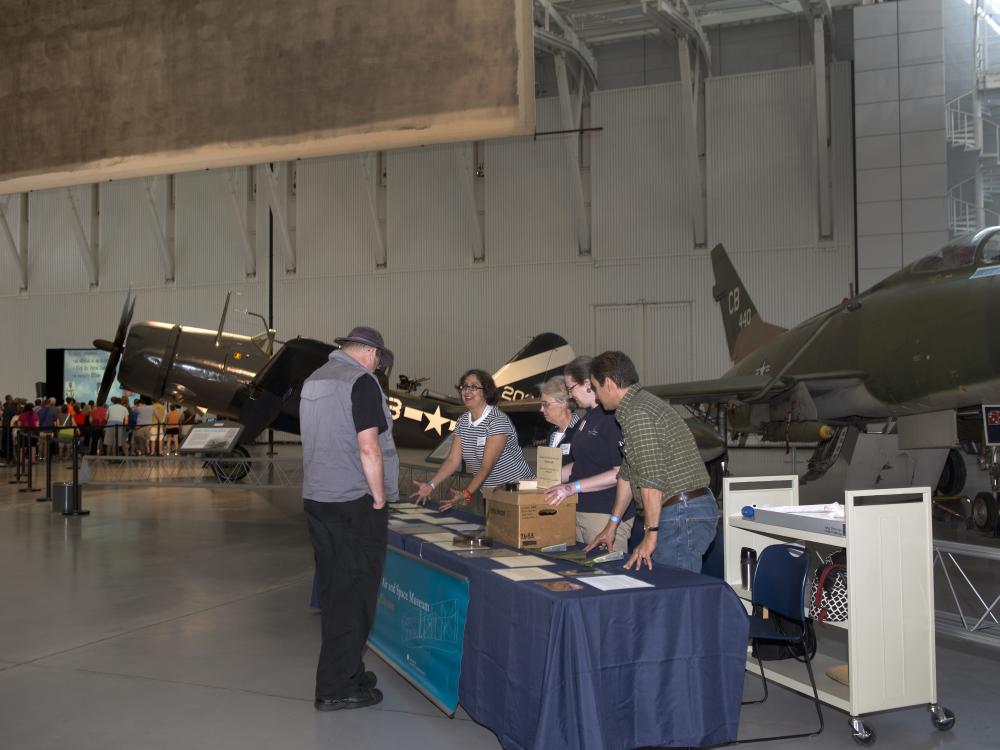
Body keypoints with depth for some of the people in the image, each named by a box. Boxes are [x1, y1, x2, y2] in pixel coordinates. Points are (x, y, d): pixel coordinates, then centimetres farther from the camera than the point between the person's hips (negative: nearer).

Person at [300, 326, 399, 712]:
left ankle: (345, 670, 24)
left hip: (316, 498, 9)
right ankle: (337, 687, 2)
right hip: (355, 502, -8)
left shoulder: (314, 380, 14)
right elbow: (368, 448, -19)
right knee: (355, 593, -2)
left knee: (332, 589, 14)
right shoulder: (361, 381, -12)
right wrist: (379, 496, -10)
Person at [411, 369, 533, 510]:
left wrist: (467, 493, -35)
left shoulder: (498, 421, -19)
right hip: (489, 493, 6)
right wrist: (431, 485, -14)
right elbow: (453, 460, -1)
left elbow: (487, 465, -25)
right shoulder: (462, 421, 4)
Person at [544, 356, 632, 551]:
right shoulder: (587, 418, 15)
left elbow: (621, 473, -19)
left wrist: (573, 487, -19)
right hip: (579, 511, 9)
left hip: (605, 514, -9)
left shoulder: (614, 416, -14)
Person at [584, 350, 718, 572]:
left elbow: (652, 479, -21)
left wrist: (651, 535, -18)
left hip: (683, 514, -10)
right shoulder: (639, 406, 19)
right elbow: (627, 473, 25)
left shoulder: (638, 414, -16)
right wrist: (612, 526, 28)